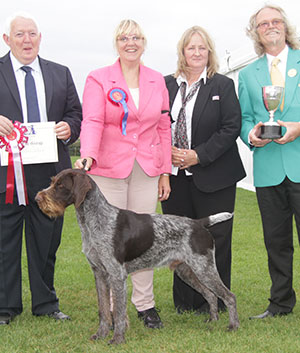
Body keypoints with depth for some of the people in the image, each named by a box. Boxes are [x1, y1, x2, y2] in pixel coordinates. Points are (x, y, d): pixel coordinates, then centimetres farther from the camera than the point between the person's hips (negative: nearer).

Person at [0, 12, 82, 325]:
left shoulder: (60, 74, 13)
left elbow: (75, 114, 14)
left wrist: (68, 128, -7)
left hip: (49, 172, 3)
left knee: (47, 241, 11)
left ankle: (45, 303, 24)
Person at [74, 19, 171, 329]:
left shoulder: (157, 81, 11)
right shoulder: (98, 79, 0)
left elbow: (164, 127, 12)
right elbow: (92, 121, -13)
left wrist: (165, 172, 9)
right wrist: (88, 155, -31)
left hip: (146, 171, 3)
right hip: (108, 170, -3)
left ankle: (145, 304, 14)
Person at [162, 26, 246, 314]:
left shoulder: (223, 85, 2)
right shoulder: (166, 85, 10)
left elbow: (231, 128, -5)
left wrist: (199, 155, -12)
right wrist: (168, 152, -7)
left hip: (212, 176, -3)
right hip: (175, 176, 3)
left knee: (215, 238, 0)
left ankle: (215, 302, 12)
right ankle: (186, 300, 18)